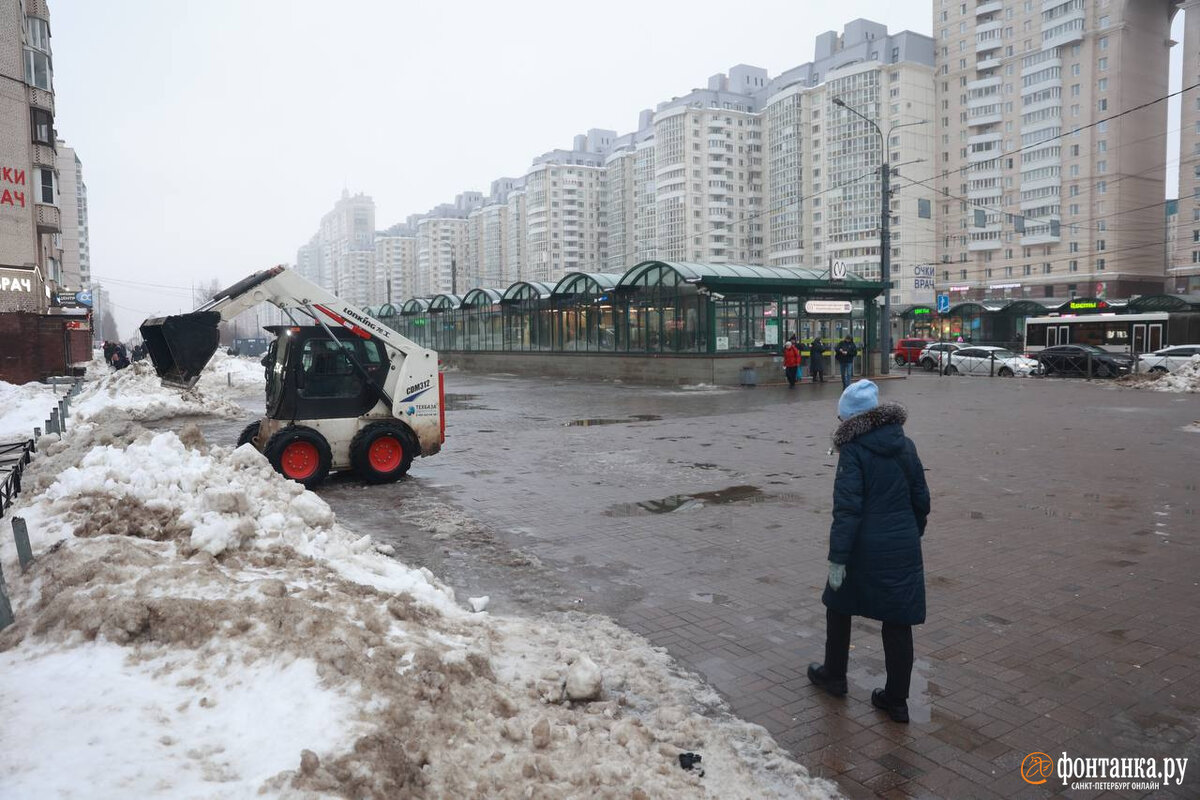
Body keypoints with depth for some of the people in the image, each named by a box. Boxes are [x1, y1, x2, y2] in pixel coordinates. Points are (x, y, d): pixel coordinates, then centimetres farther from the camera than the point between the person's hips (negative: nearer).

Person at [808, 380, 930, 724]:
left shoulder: (854, 451, -14)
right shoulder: (905, 446, 4)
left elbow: (847, 508, -19)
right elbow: (922, 499, 10)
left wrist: (837, 557, -16)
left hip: (864, 550, -4)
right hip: (904, 548, 5)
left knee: (839, 608, 18)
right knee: (898, 622, 10)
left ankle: (834, 675, 33)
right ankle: (896, 699, 18)